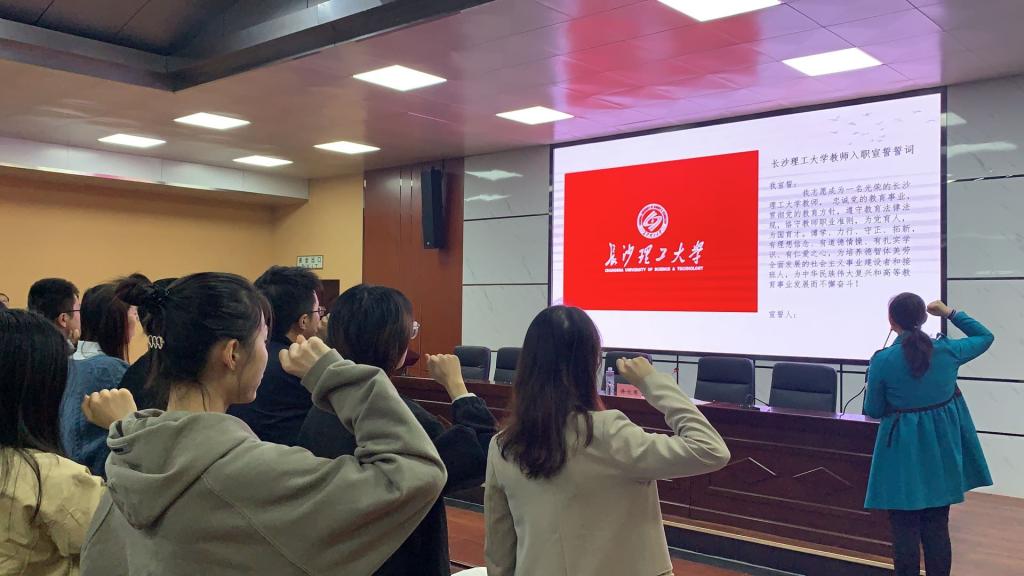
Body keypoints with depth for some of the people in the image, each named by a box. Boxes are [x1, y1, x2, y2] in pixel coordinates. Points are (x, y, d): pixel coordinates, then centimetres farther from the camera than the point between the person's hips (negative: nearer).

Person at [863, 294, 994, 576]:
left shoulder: (883, 360, -15)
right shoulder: (948, 351, -7)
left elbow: (873, 411, -3)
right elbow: (986, 336, 15)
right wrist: (951, 313, 19)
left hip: (904, 451, -3)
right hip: (941, 449, 3)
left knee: (905, 528, 6)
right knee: (937, 526, 14)